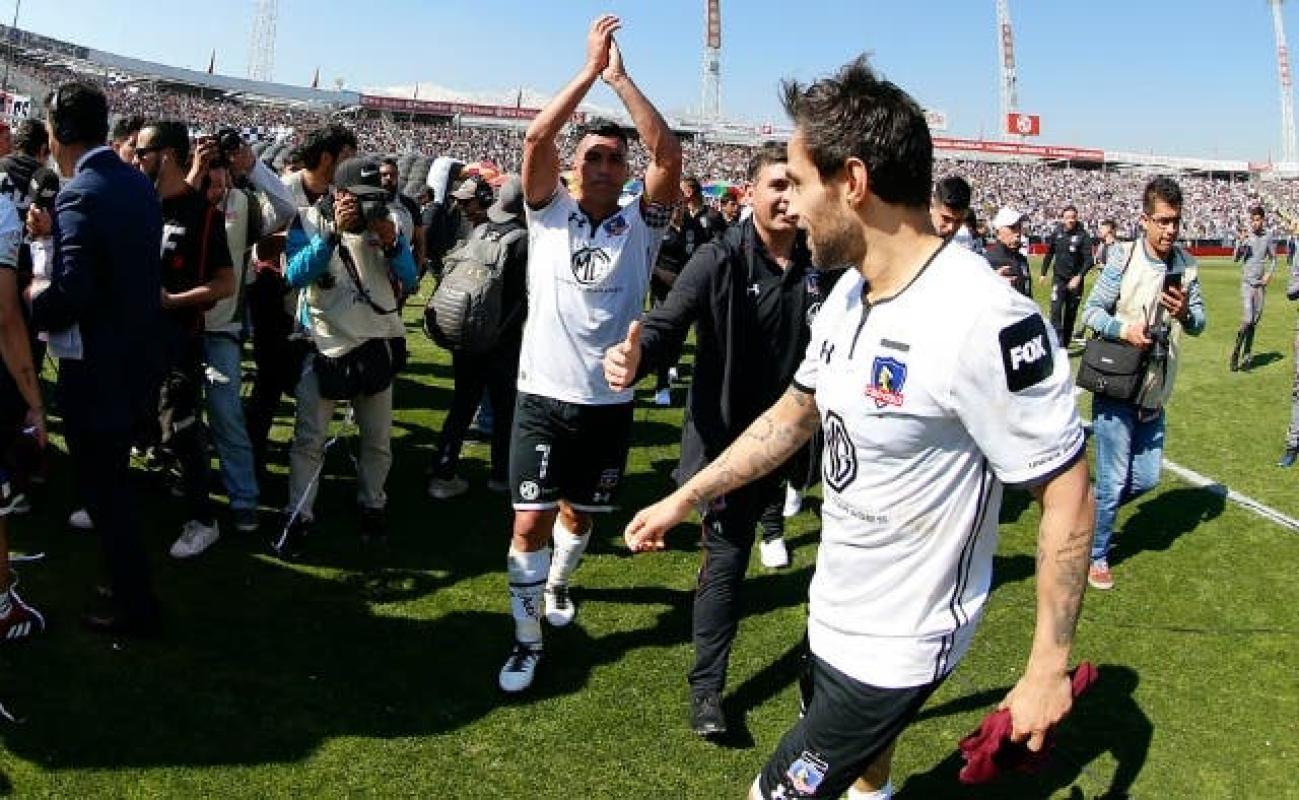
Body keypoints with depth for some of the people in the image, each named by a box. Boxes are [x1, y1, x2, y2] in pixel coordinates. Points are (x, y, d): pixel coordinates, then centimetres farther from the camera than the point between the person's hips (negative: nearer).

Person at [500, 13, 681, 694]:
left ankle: (556, 583, 48)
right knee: (530, 521, -1)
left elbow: (668, 152, -13)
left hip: (609, 400, 2)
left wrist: (620, 77, -13)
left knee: (580, 514, 19)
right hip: (544, 395, -2)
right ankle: (527, 640, 13)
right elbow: (536, 138, -15)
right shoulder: (549, 214, 0)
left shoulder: (640, 224, 1)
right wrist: (590, 70, -15)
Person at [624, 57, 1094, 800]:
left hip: (897, 646, -8)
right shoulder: (847, 294, -1)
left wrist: (1049, 667, -17)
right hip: (835, 612, 8)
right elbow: (792, 417, 11)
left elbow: (1068, 495, -21)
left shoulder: (984, 318, -29)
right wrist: (683, 499, 12)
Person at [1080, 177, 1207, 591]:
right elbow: (1091, 311, -8)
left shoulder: (1186, 265, 1)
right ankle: (1096, 555, 20)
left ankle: (1093, 510, 39)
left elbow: (1199, 324, 3)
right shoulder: (1124, 260, -12)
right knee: (1114, 480, 1)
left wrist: (1185, 313, -20)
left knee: (1146, 478, 13)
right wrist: (1124, 329, -27)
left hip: (1155, 393, 5)